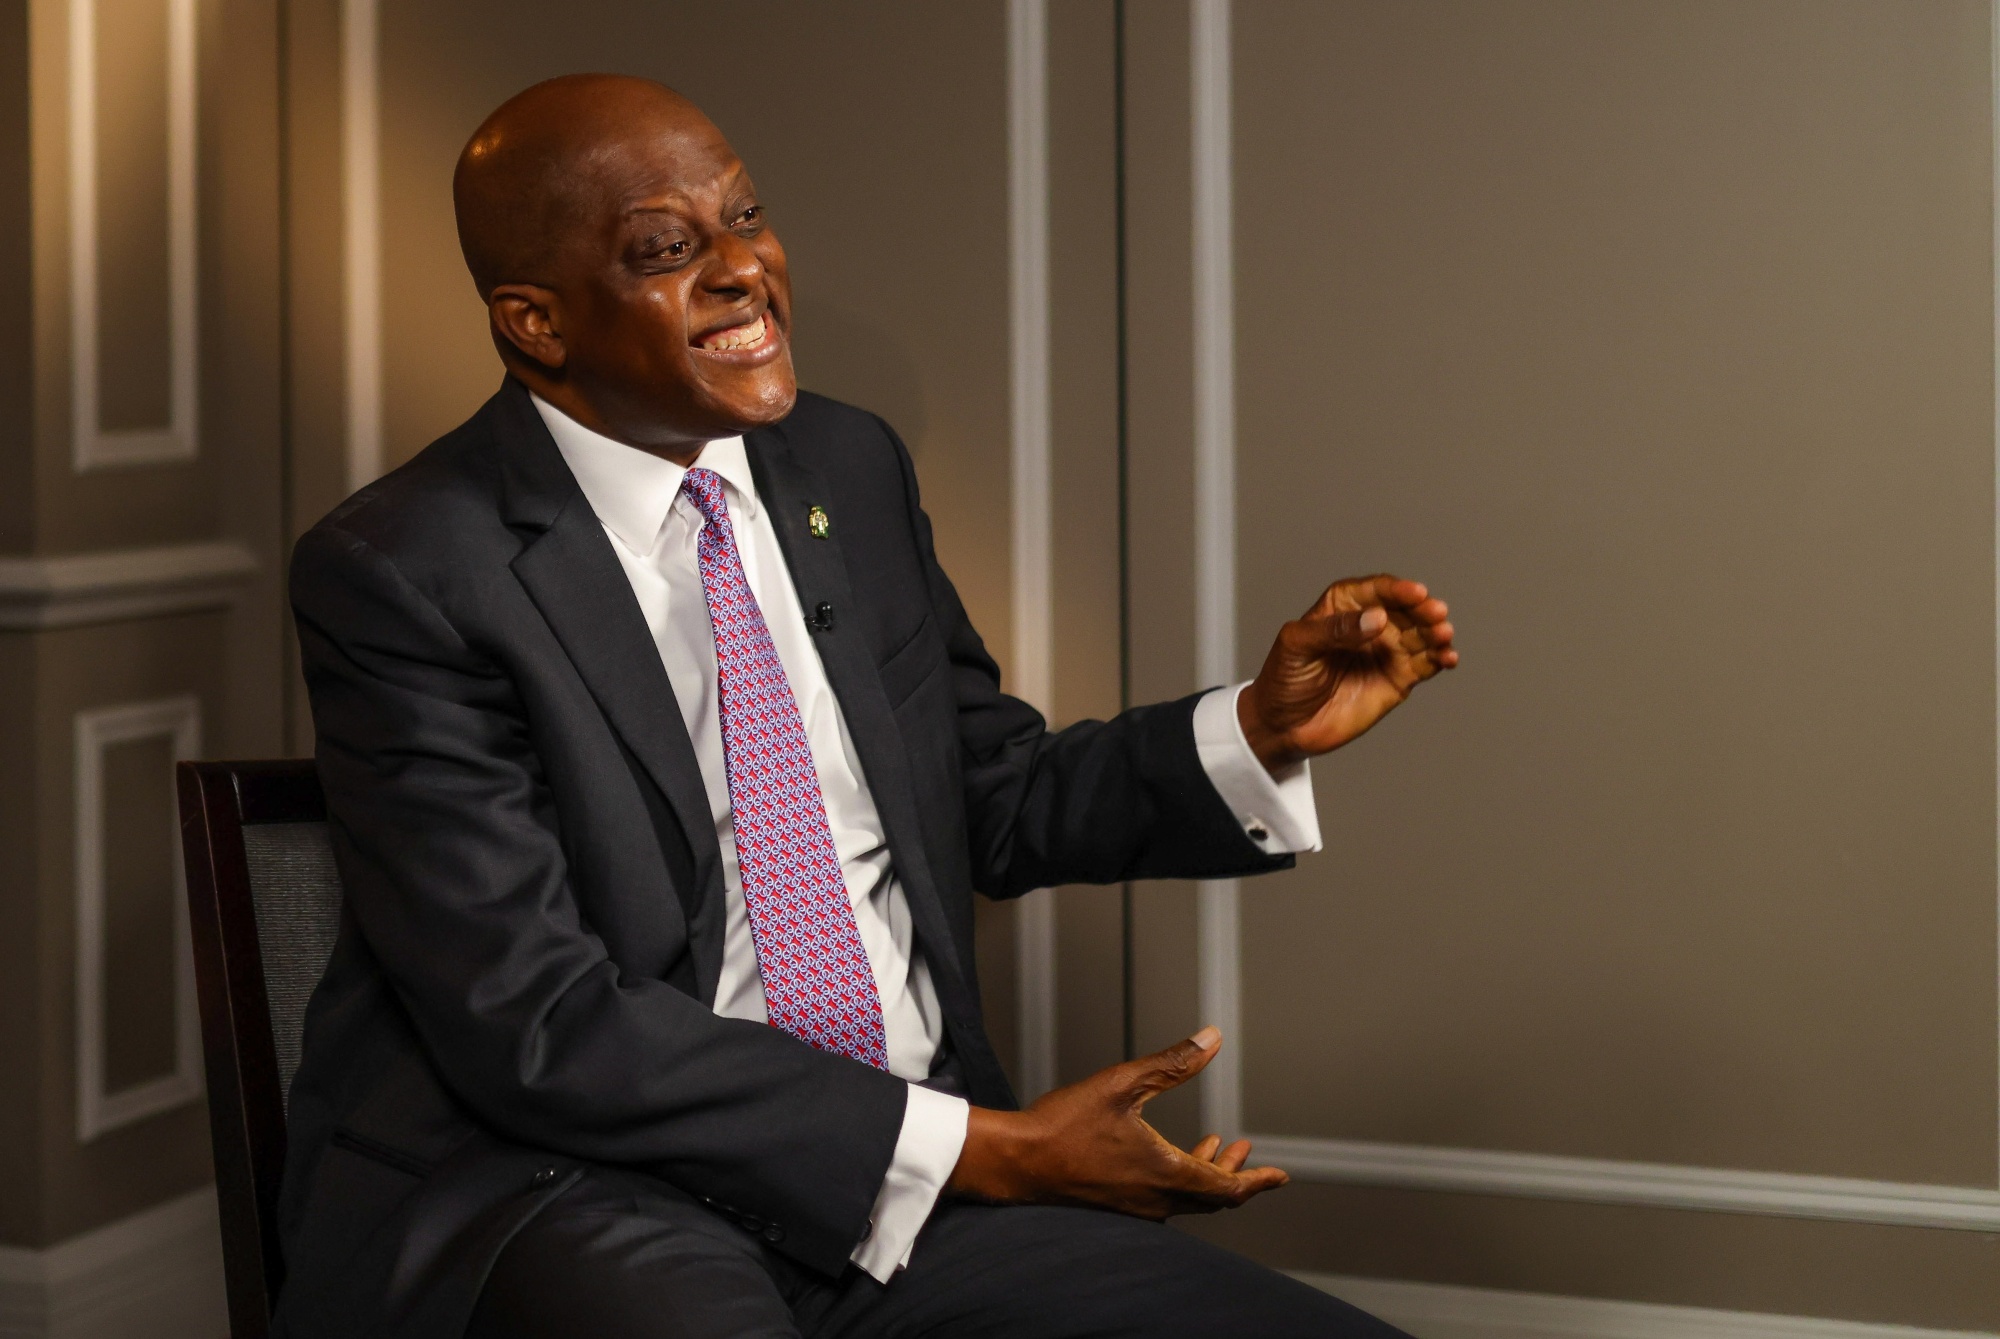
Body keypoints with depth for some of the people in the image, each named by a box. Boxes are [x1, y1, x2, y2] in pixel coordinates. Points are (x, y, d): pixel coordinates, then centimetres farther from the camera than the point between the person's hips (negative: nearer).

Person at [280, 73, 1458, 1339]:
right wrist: (980, 1148, -16)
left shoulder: (853, 468, 10)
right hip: (569, 1189, -5)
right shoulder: (398, 572, -10)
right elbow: (533, 1025, -15)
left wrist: (1265, 730, 3)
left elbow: (1002, 804, 22)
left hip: (901, 1184, 6)